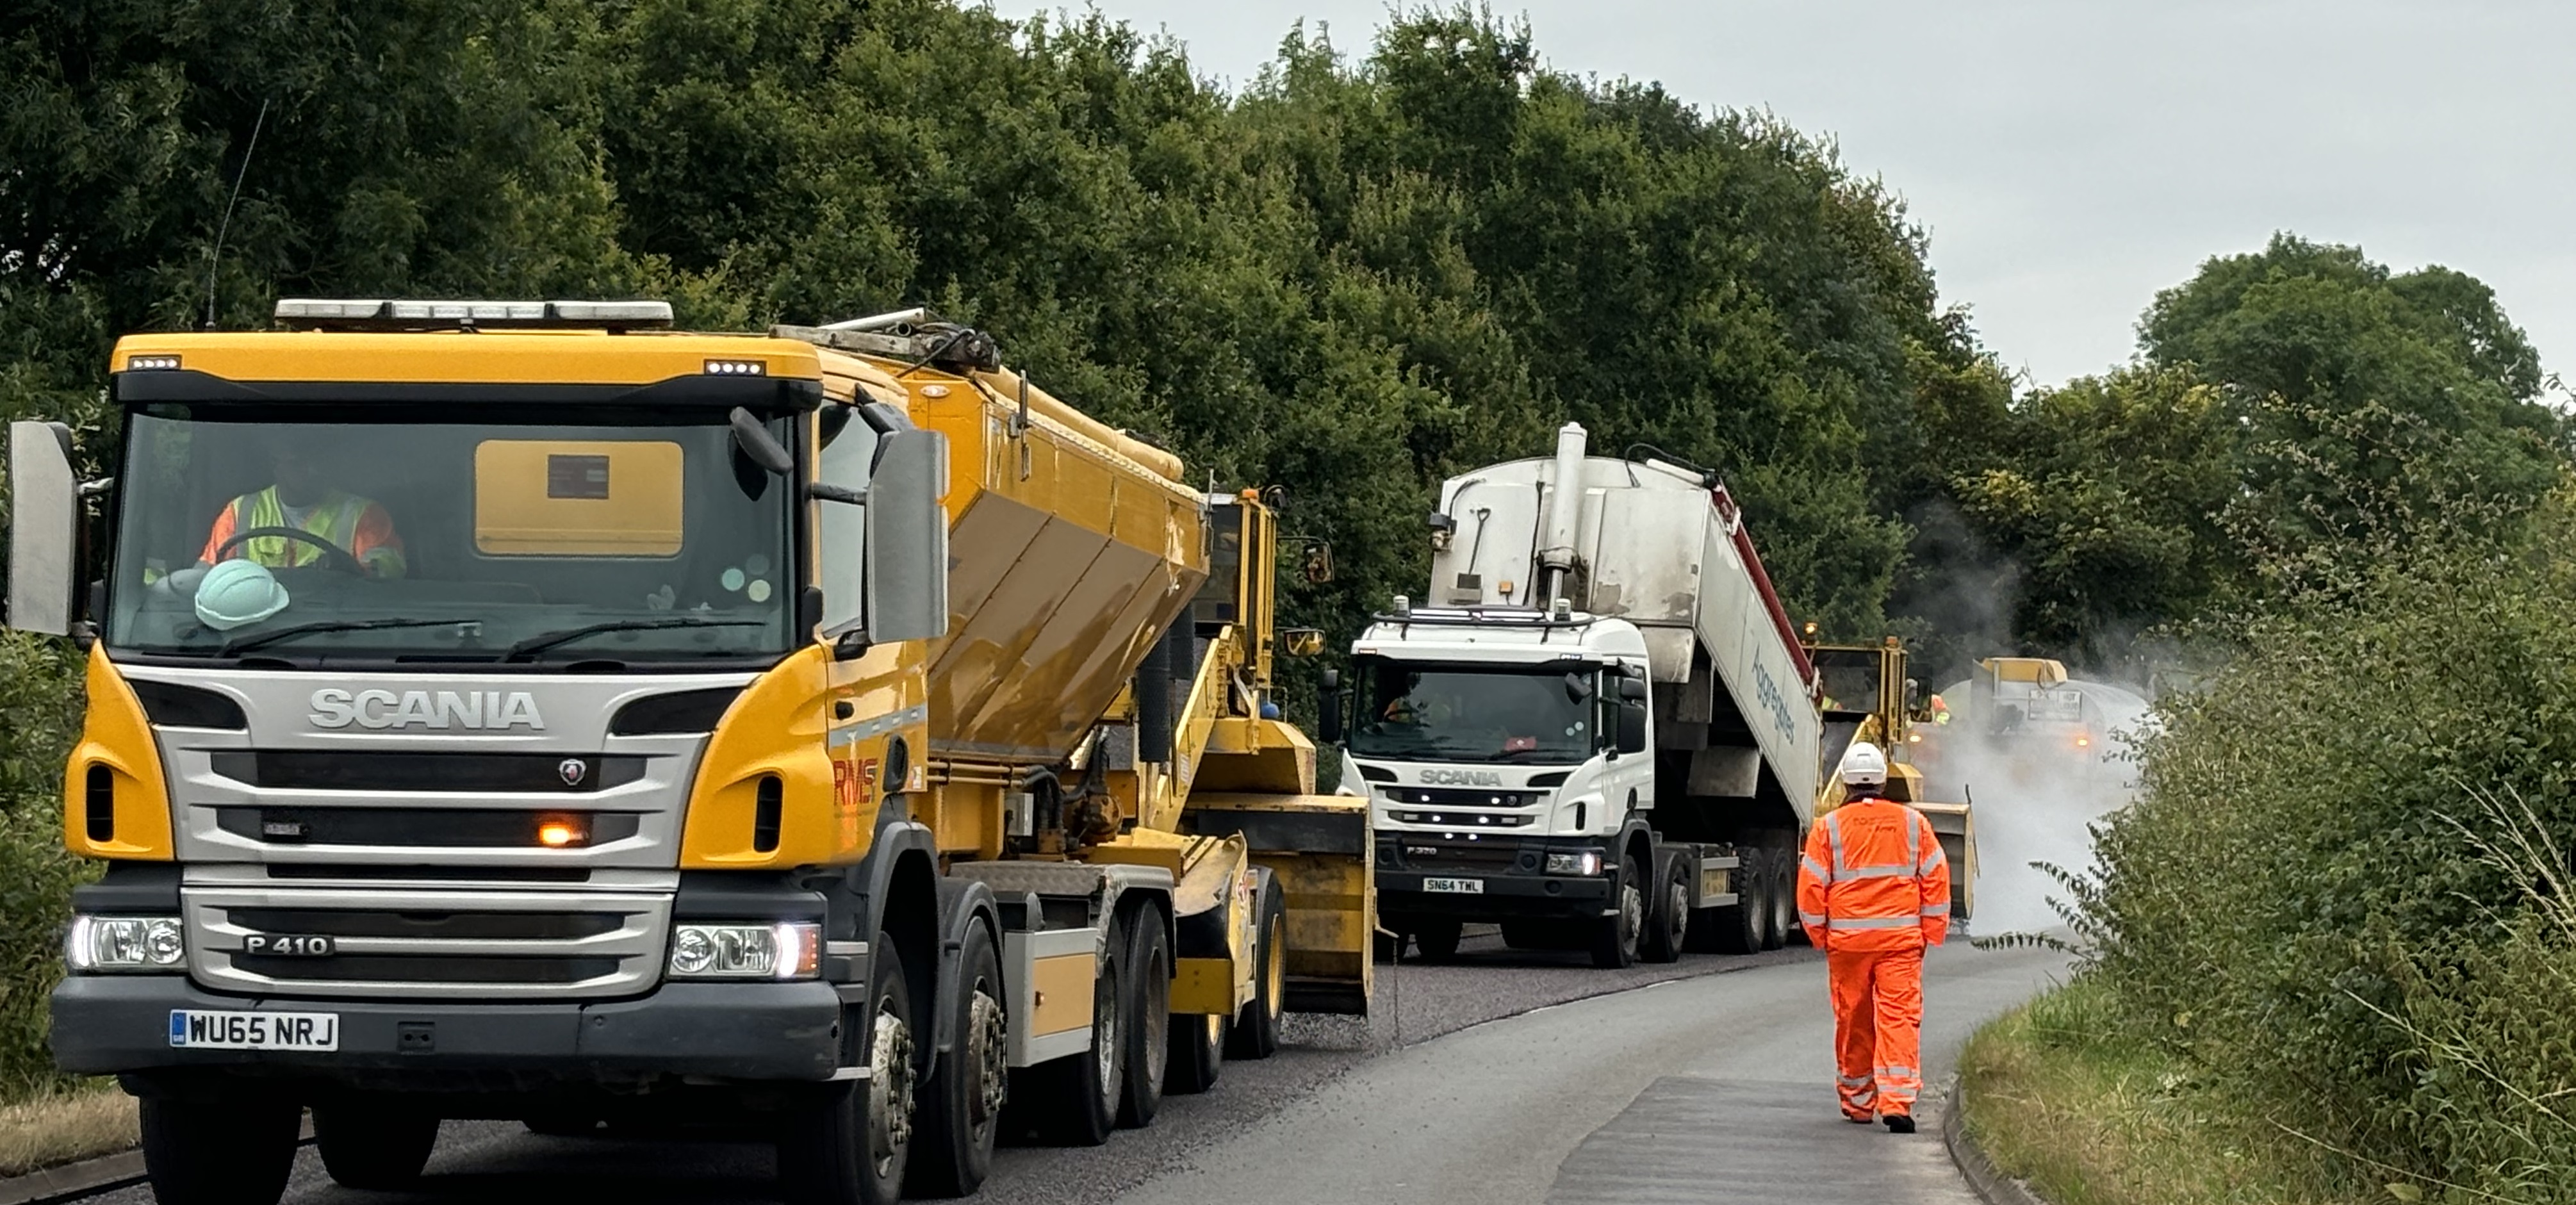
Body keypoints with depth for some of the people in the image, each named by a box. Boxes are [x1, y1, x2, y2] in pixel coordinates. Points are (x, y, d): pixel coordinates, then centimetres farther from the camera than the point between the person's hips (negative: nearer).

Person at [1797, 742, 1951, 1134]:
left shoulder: (1828, 827, -2)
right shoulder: (1913, 823, 3)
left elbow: (1811, 885, -1)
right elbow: (1936, 879, 5)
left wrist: (1819, 935, 12)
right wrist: (1931, 932, 13)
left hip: (1847, 939, 0)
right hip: (1901, 939, 0)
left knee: (1853, 1020, 11)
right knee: (1900, 1017, -4)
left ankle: (1858, 1101, 21)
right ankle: (1897, 1101, -17)